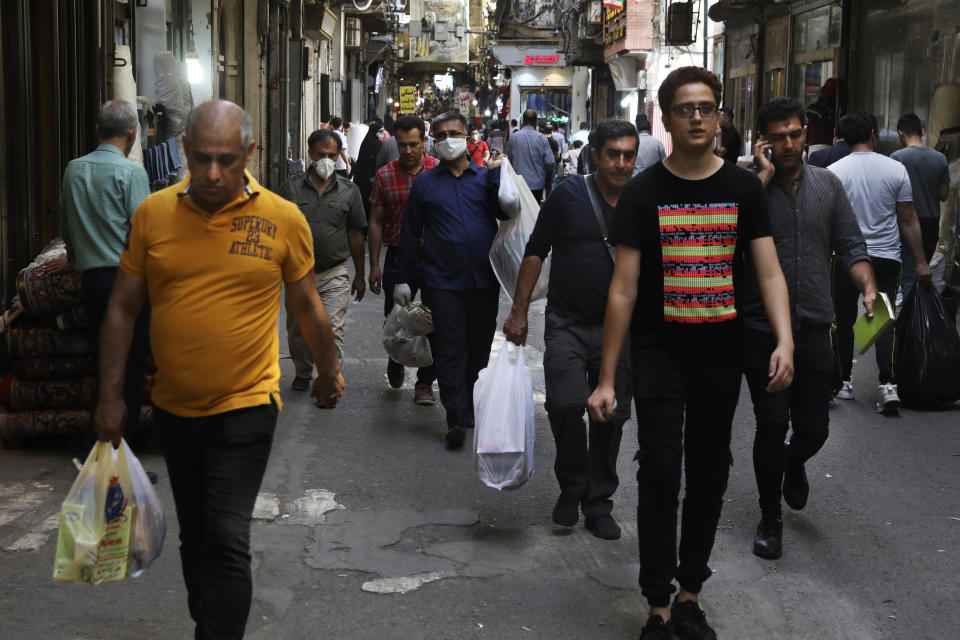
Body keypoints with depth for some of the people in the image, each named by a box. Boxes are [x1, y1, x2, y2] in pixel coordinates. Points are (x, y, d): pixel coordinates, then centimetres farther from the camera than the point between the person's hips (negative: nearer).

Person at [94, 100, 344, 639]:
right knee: (194, 536, 19)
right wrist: (111, 395, 3)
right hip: (174, 407, 3)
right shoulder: (153, 214, -4)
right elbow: (124, 307, 3)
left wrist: (329, 370, 17)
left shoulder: (283, 219, -8)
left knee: (227, 542, -10)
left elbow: (307, 305, 7)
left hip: (246, 407, -3)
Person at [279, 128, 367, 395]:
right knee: (297, 330, 14)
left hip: (334, 275, -1)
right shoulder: (291, 187, 1)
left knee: (332, 330, -10)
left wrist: (359, 275, 9)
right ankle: (303, 373, 35)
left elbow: (355, 235, 7)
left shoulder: (349, 191, 2)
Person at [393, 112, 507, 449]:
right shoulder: (425, 183, 7)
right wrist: (402, 279, 7)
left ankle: (466, 406, 29)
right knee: (449, 351, -6)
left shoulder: (485, 177, 9)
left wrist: (496, 173, -13)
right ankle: (457, 420, -3)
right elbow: (410, 234, 9)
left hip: (484, 281, 2)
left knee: (478, 349, 12)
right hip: (443, 283, -2)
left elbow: (506, 212, -7)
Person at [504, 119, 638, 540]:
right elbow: (535, 252, 0)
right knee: (566, 406, -14)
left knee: (611, 417, 5)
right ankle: (571, 488, 10)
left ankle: (598, 503, 20)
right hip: (568, 323, -2)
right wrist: (519, 312, -3)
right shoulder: (569, 194, -5)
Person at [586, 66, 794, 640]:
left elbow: (769, 272, -1)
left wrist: (785, 341, -19)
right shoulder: (643, 193, -3)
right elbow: (624, 289, -4)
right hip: (660, 351, -2)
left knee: (709, 474, 9)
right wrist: (607, 378, -7)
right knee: (660, 471, -10)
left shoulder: (744, 188, 3)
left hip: (721, 354, 2)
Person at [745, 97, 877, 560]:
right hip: (762, 328, -3)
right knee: (772, 425, -2)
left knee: (813, 429, 7)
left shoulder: (827, 184, 6)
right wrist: (764, 176, -20)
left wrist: (868, 288, -9)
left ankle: (794, 463, 44)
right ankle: (770, 519, 18)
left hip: (814, 330, 3)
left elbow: (850, 246, 8)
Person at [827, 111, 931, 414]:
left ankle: (844, 381, 18)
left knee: (845, 320, 12)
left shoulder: (833, 172, -4)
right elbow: (908, 221, 1)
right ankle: (888, 384, -12)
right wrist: (921, 262, 6)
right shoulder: (896, 170, -2)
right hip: (886, 259, 0)